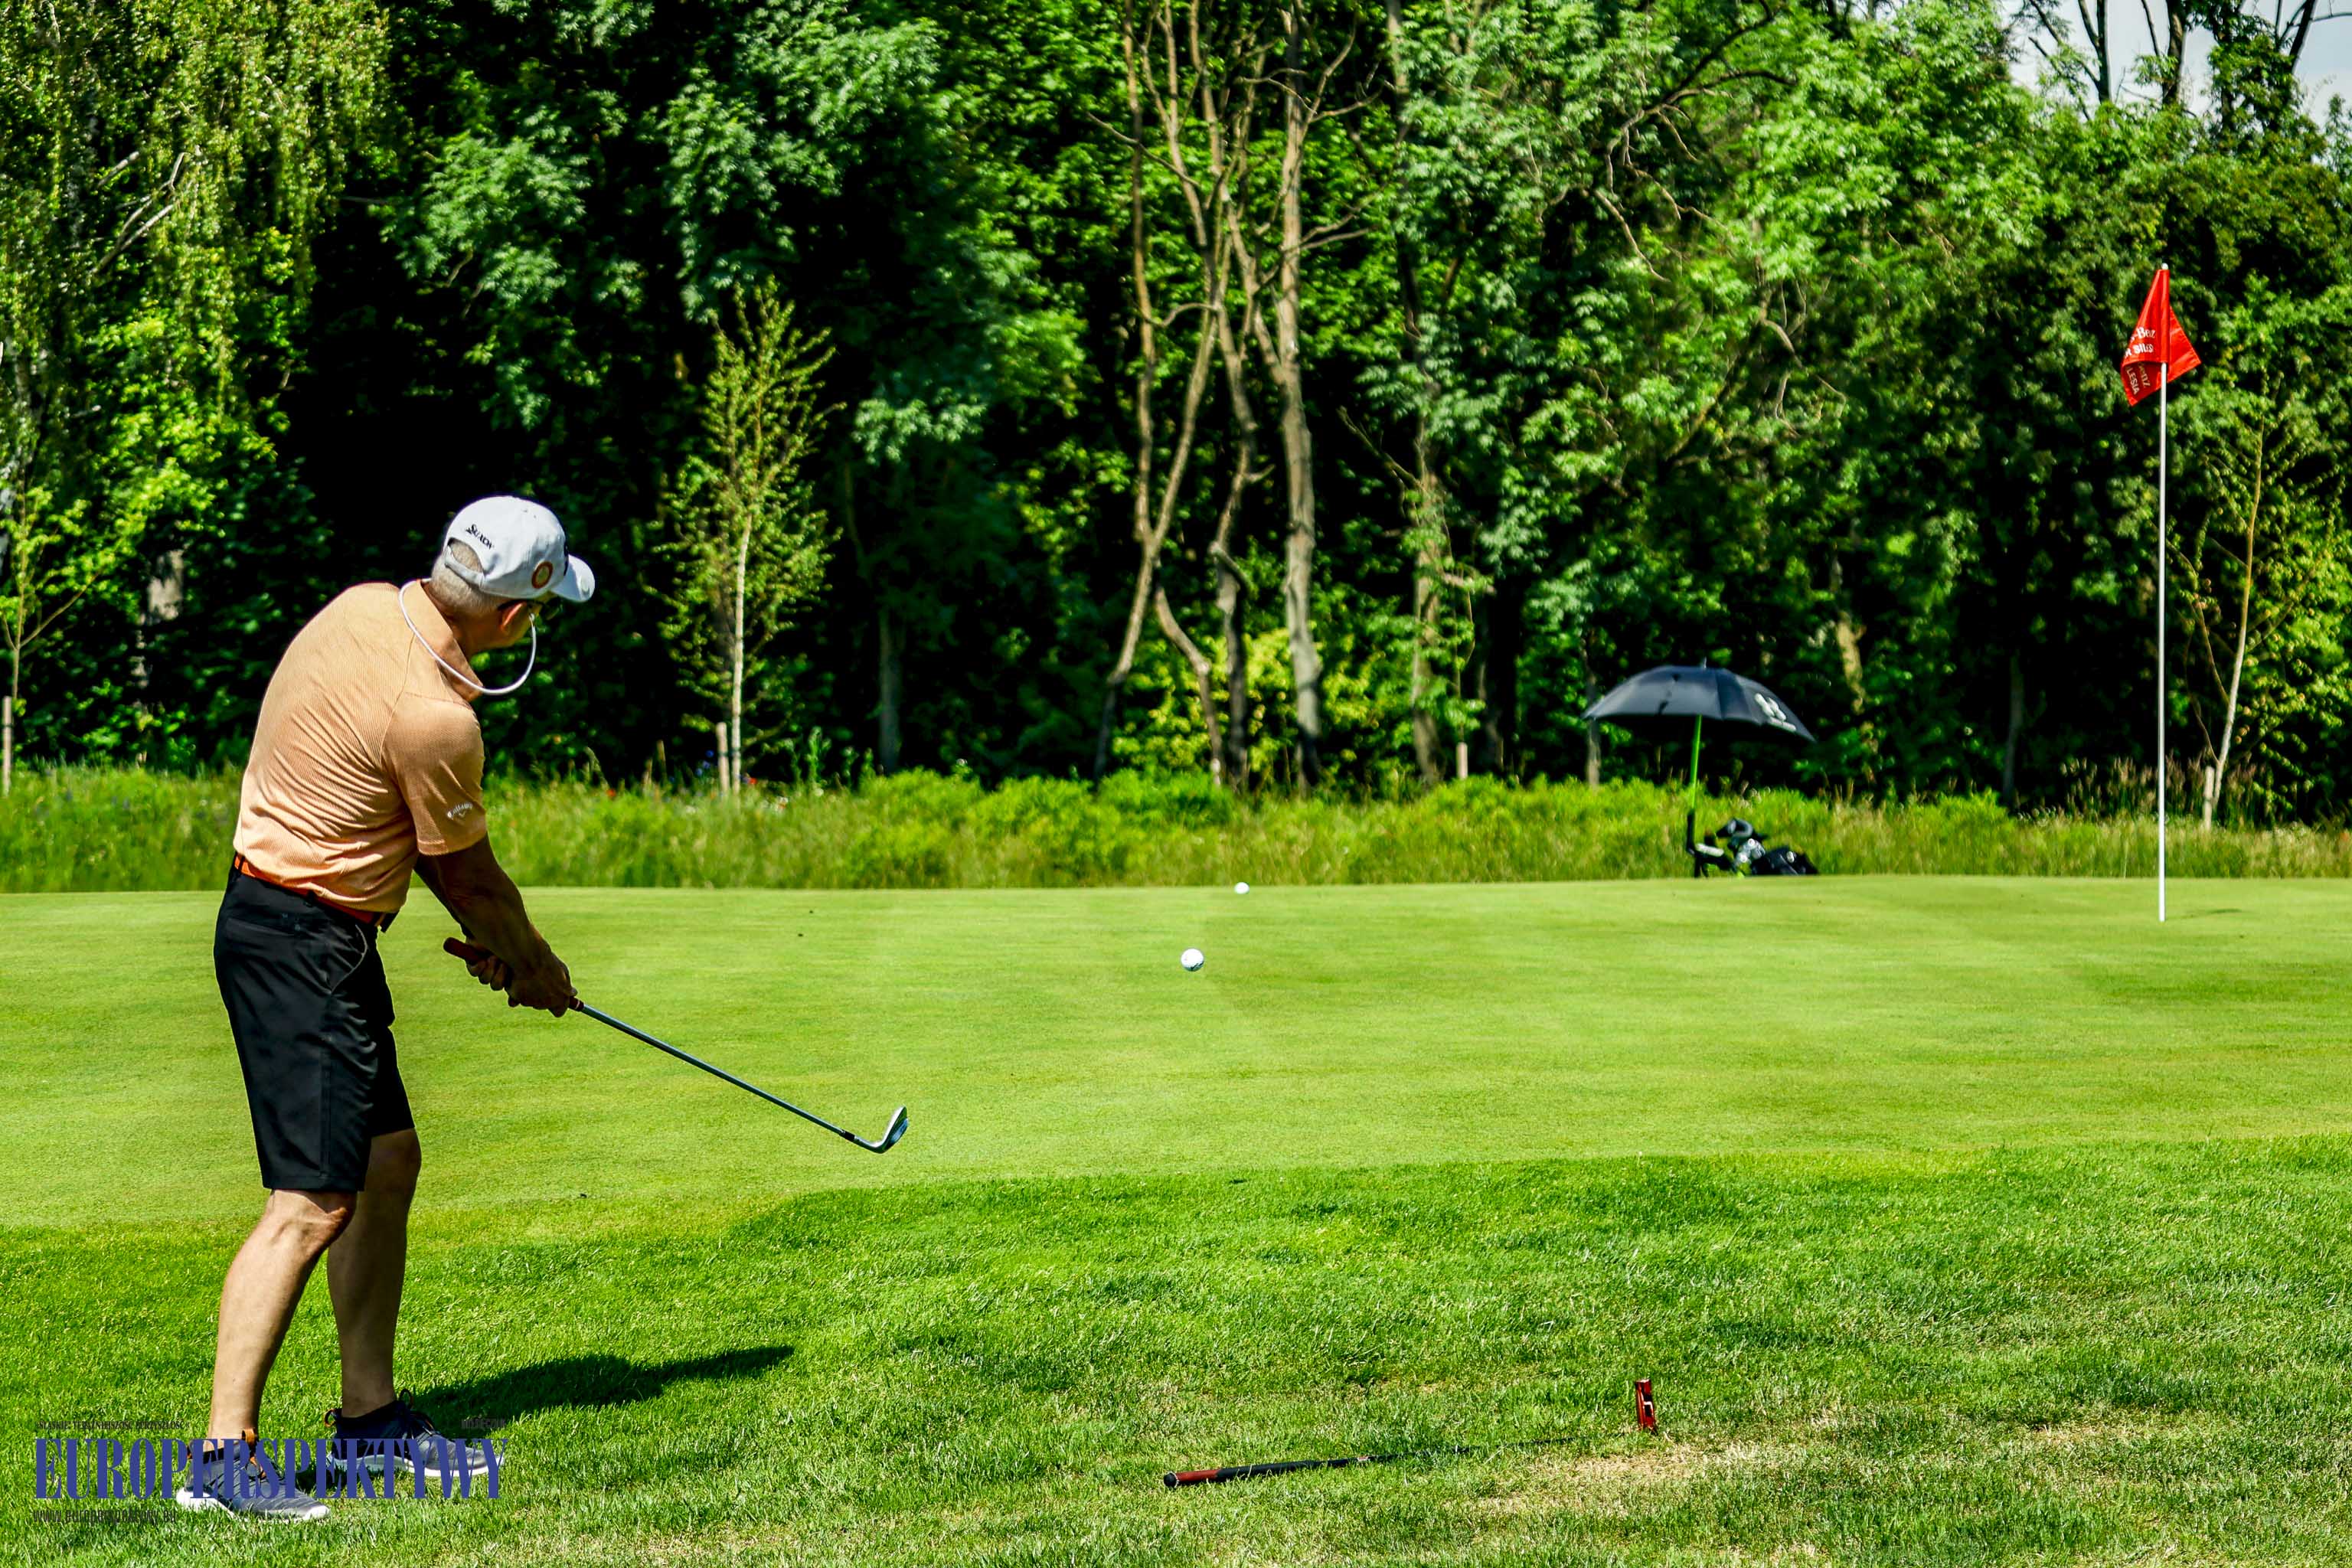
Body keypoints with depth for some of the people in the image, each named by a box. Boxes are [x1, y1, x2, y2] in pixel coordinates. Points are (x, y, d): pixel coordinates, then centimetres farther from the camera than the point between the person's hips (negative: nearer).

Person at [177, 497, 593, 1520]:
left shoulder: (364, 608, 3)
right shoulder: (434, 716, -24)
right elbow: (467, 871, -7)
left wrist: (488, 935, 15)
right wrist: (536, 961, 12)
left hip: (324, 939, 10)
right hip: (302, 946, -10)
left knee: (388, 1161, 17)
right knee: (313, 1200, -12)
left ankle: (369, 1415, 25)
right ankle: (223, 1455, -13)